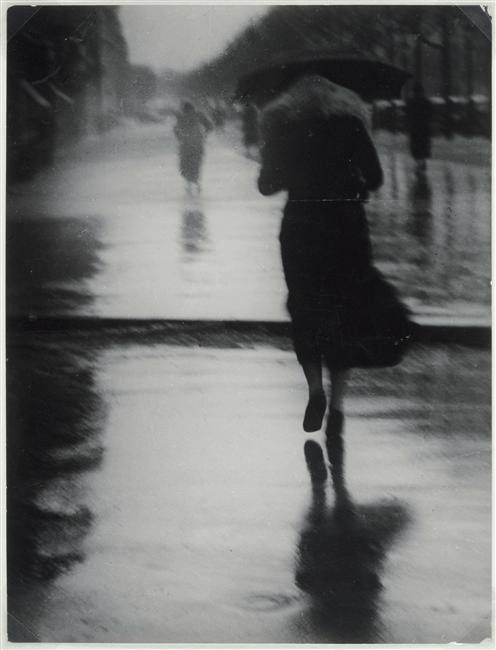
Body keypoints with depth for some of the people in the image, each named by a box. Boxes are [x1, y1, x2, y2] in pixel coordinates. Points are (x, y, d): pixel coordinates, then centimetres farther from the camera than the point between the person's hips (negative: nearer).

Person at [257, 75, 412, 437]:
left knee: (305, 312, 14)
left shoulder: (280, 123, 6)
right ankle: (337, 404, 2)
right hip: (347, 228, 0)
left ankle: (316, 390, -2)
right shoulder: (350, 120, 4)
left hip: (300, 228, 0)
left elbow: (266, 185, 4)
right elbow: (375, 178, -2)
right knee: (344, 312, 8)